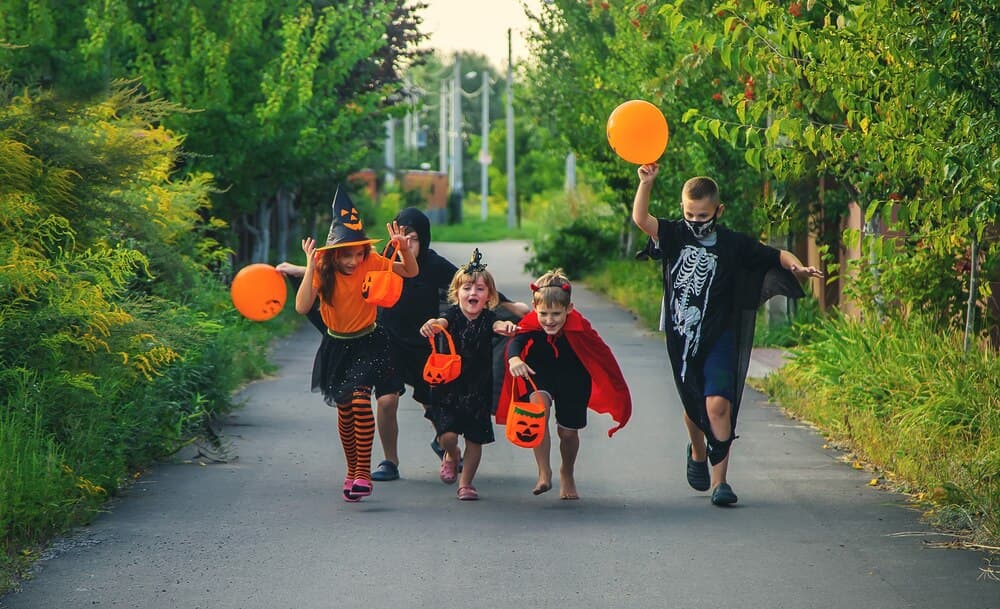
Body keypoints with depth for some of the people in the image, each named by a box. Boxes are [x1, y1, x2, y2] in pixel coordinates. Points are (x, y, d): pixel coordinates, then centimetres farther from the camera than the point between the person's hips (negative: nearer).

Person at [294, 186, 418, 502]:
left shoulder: (371, 263, -15)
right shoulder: (323, 270, -16)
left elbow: (411, 272, -6)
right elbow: (302, 307, -28)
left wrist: (404, 248, -26)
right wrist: (310, 267, -34)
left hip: (367, 342, -2)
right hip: (336, 346, 2)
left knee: (360, 400, -20)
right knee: (344, 409, 8)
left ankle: (363, 473, -15)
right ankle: (352, 471, 25)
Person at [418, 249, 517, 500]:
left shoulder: (487, 318, -8)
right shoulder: (453, 314, -10)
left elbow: (498, 325, -30)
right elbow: (442, 322, -31)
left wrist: (506, 327, -55)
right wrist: (431, 325, -56)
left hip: (478, 388, 1)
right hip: (448, 384, -1)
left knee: (475, 438, 5)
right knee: (448, 435, -10)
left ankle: (466, 483, 23)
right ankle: (452, 456, 26)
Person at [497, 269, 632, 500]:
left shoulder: (580, 327, -30)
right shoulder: (531, 323, -27)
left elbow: (603, 355, -19)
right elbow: (516, 343, -44)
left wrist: (618, 390, -11)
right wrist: (514, 359, -68)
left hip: (573, 381, 0)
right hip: (541, 375, 0)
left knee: (568, 431, 9)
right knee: (539, 405, -30)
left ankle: (567, 475, 42)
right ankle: (544, 473, -24)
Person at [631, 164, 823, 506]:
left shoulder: (733, 245, -1)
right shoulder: (674, 236, -1)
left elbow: (776, 257, 3)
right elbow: (640, 219, -16)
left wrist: (798, 267, -18)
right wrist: (646, 182, -30)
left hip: (719, 338, -2)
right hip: (681, 337, 2)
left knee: (718, 403, -17)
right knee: (692, 404, 16)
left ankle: (719, 481, -14)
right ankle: (697, 452, 47)